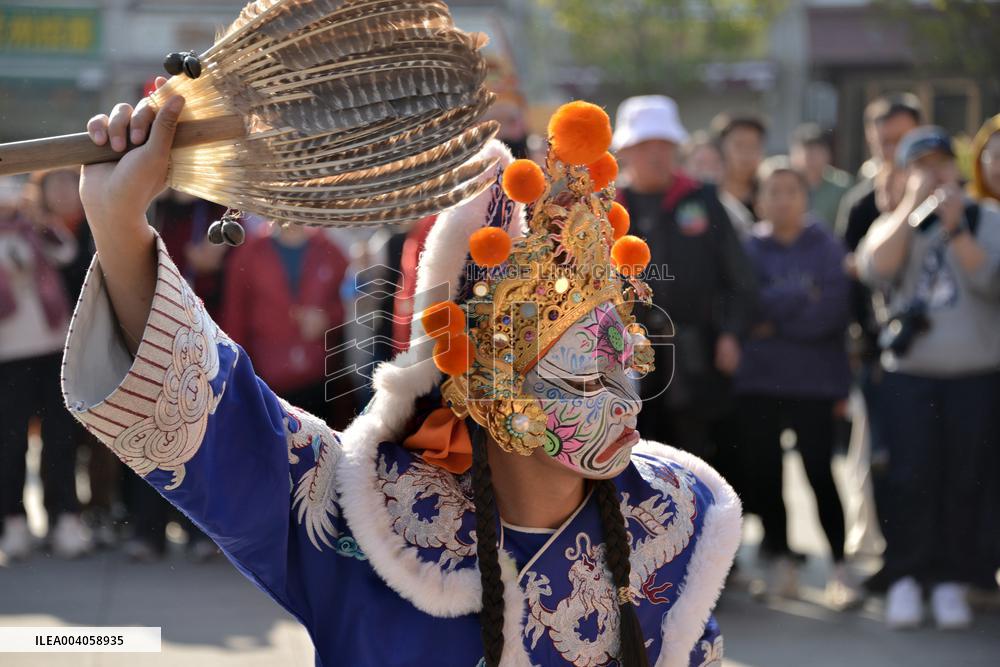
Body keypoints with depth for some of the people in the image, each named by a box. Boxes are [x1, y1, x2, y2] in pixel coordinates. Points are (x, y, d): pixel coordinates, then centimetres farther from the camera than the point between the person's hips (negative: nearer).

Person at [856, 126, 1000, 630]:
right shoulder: (896, 224, 11)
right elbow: (874, 268, -11)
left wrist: (955, 228, -18)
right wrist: (913, 205, -13)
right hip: (909, 374, 1)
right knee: (910, 477, -6)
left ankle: (951, 580, 8)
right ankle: (904, 581, 1)